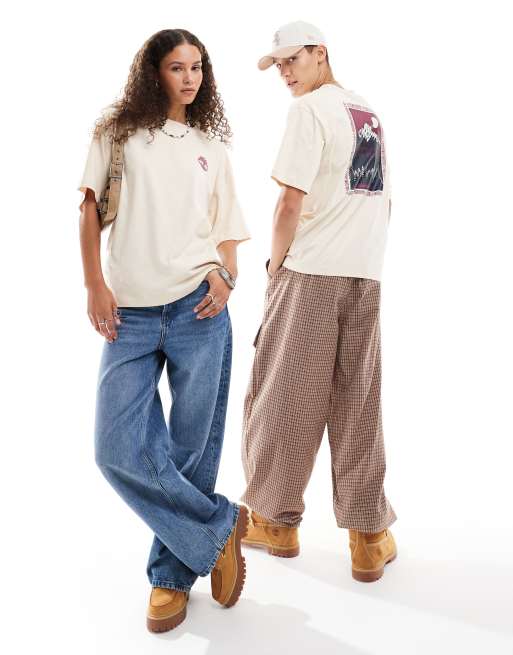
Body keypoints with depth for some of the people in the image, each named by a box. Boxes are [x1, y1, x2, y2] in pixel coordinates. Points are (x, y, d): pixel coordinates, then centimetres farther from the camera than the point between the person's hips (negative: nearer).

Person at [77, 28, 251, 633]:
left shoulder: (211, 145, 16)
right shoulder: (118, 133, 11)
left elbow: (227, 227, 16)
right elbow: (89, 206, 7)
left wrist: (225, 275, -5)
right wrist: (94, 285, -3)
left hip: (197, 309, 1)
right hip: (130, 315, 0)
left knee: (191, 448, 2)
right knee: (118, 450, -9)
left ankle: (172, 574, 20)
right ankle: (222, 526, 10)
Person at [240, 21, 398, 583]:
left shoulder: (310, 109, -5)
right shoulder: (369, 113, 18)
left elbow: (290, 204, -13)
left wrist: (275, 263, 0)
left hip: (310, 271, -7)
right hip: (366, 275, 7)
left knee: (284, 399, 4)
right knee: (358, 406, 7)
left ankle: (275, 521, 16)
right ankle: (370, 538, 11)